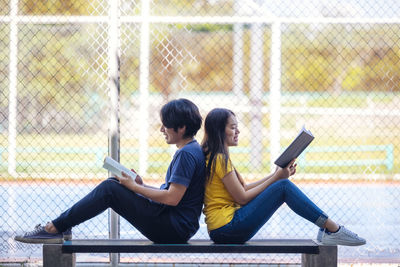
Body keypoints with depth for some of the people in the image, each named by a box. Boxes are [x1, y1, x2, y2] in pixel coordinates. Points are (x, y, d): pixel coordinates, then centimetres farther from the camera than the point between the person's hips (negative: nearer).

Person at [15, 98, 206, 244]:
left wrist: (134, 187, -12)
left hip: (175, 229, -10)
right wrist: (142, 186, 7)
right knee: (112, 185, 10)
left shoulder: (187, 154, -16)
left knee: (109, 189, -12)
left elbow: (173, 198, -22)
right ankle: (59, 227, 7)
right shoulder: (191, 150, 16)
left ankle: (54, 228, -6)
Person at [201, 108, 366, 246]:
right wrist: (277, 178, -6)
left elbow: (243, 188, 16)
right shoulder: (220, 159, -13)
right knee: (283, 187, -12)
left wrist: (276, 176, 7)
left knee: (282, 184, 9)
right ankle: (334, 230, -11)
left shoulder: (214, 157, 18)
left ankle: (327, 228, 5)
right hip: (228, 226, -10)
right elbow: (242, 198, -13)